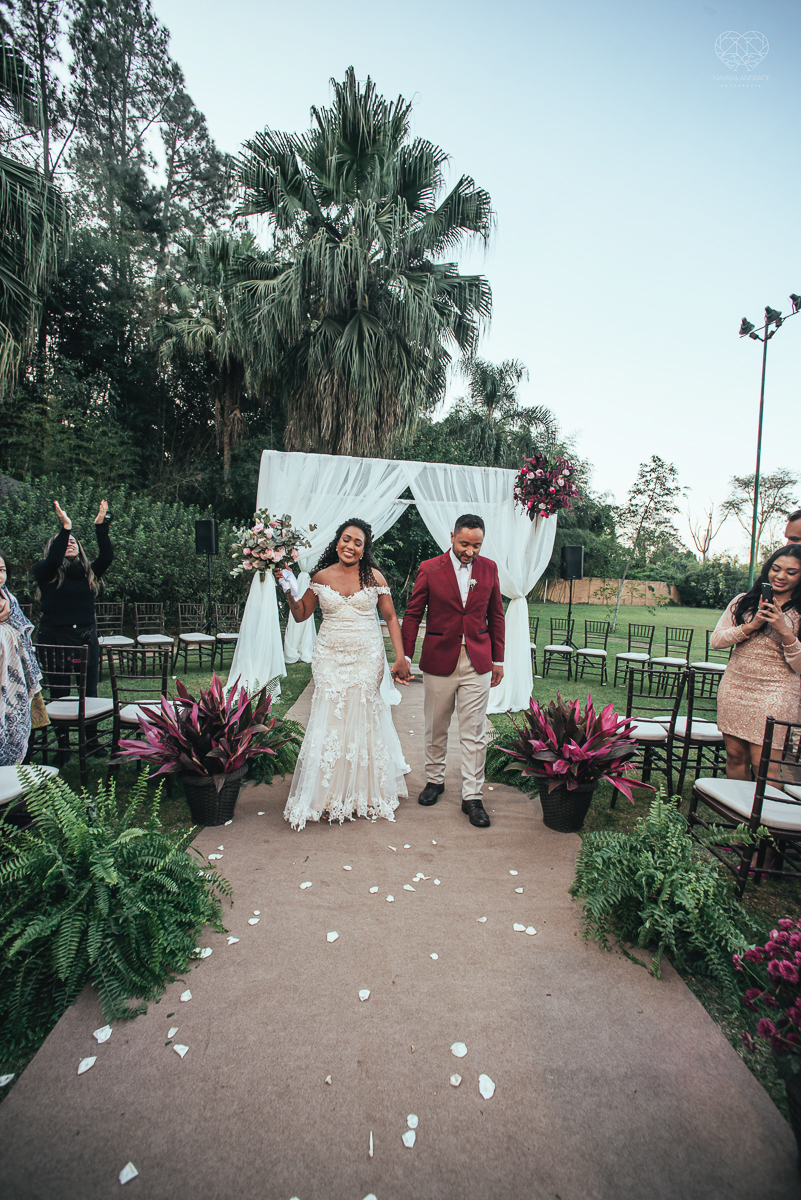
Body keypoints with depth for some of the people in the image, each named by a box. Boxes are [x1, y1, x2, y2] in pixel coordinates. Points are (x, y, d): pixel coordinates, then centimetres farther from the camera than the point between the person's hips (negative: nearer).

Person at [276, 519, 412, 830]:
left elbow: (391, 618, 1)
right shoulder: (322, 577, 3)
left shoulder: (374, 577, 0)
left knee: (363, 718, 4)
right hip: (330, 658, 1)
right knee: (330, 720, 0)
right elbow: (301, 614, 11)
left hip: (367, 658, -1)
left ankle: (365, 792, 24)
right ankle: (331, 795, 16)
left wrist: (401, 658, -6)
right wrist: (288, 588, -6)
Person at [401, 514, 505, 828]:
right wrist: (405, 656, -5)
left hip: (478, 663, 1)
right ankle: (434, 779, 35)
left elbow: (496, 616, 10)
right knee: (436, 728, 14)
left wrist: (498, 660, 9)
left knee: (474, 734, 4)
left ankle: (472, 796, 17)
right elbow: (412, 614, 0)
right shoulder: (429, 569, -4)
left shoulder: (489, 568, 3)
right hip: (439, 660, -1)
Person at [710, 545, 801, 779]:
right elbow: (715, 640, 1)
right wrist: (751, 626, -11)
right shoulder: (743, 601, 6)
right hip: (734, 687, 3)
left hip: (773, 694, -3)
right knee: (735, 756, 11)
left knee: (762, 764, -4)